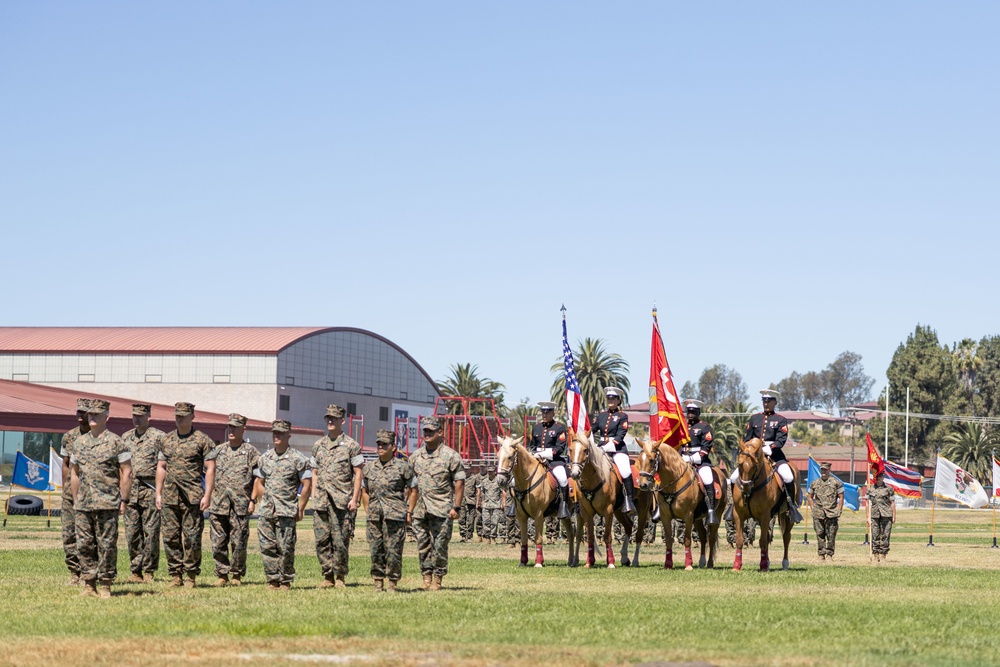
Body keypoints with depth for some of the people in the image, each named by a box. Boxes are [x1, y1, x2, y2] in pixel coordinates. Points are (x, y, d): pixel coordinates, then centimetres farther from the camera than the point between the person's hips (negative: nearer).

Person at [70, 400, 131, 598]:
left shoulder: (115, 442, -2)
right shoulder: (79, 443, 13)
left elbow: (126, 473, -3)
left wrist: (124, 500, -7)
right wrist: (75, 500, 16)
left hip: (107, 504, -5)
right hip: (83, 505, 5)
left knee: (106, 545, -3)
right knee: (84, 545, 5)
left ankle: (105, 586, 2)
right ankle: (89, 585, 11)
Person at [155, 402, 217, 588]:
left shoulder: (202, 440, -1)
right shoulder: (167, 440, 13)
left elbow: (210, 469, -4)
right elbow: (161, 467, 17)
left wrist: (207, 495, -11)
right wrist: (158, 493, 10)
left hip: (193, 497, -4)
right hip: (170, 497, 4)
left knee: (192, 538, -2)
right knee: (170, 537, 3)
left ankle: (191, 575, 6)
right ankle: (175, 575, 9)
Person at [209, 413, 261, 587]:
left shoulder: (250, 452, 3)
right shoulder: (219, 450, 15)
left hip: (240, 505, -3)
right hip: (218, 505, 3)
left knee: (238, 543, -1)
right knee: (218, 543, 1)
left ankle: (237, 575, 11)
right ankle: (221, 575, 10)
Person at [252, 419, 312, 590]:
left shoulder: (297, 458, -2)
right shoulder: (265, 457, 13)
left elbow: (307, 485, -2)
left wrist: (300, 509, -4)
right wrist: (261, 503, 13)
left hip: (286, 512, -5)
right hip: (266, 512, 5)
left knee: (285, 548, -4)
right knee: (267, 547, 2)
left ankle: (286, 581, 5)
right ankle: (272, 580, 10)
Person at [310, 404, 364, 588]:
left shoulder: (351, 445, 0)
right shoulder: (318, 445, 14)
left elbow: (358, 473, -2)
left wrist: (354, 498, -9)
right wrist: (314, 496, 9)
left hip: (342, 501, -5)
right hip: (321, 501, 5)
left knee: (340, 540, -4)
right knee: (322, 540, 3)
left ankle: (340, 577, 5)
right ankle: (327, 576, 10)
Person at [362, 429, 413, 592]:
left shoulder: (403, 467, -1)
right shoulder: (369, 467, 12)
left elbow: (411, 490, 3)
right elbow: (364, 491, 22)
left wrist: (403, 507, 0)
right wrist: (368, 509, 12)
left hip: (395, 517, -4)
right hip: (374, 517, 4)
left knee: (393, 550, -4)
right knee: (376, 551, 5)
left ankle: (392, 583, 4)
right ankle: (378, 583, 13)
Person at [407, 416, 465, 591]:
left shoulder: (450, 456, -3)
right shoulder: (416, 456, 12)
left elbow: (459, 482, -4)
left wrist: (456, 507, -11)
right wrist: (409, 510, 13)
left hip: (442, 510, -5)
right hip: (421, 510, 5)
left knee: (439, 546, -3)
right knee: (423, 546, 6)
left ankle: (437, 580, 4)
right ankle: (426, 578, 12)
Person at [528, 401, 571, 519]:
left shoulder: (560, 428, 1)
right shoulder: (536, 427, 17)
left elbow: (560, 448, -8)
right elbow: (531, 445, 22)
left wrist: (544, 454, -18)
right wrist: (534, 454, -1)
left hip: (554, 459, -5)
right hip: (536, 459, 5)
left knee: (562, 478, -33)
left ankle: (563, 506, -25)